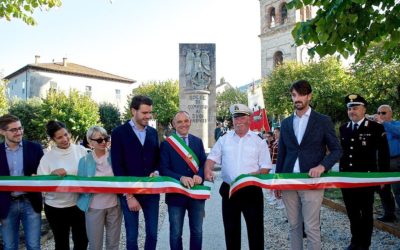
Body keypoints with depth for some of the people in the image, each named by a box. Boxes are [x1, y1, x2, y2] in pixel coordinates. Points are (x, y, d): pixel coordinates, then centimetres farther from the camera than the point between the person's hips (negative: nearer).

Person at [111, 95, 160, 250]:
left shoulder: (153, 132, 7)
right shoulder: (119, 132, -7)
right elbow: (117, 167, -10)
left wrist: (156, 172, -7)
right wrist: (128, 195, -12)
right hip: (129, 192, -3)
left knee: (152, 234, 11)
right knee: (132, 236, 9)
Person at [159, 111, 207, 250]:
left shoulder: (198, 141, 7)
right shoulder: (166, 144, -3)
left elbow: (204, 163, 3)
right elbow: (163, 170, -9)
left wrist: (200, 175, -18)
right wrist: (181, 178, -25)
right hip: (176, 194, -3)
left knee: (197, 232, 15)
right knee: (176, 233, 11)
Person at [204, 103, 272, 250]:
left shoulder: (258, 141, 2)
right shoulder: (224, 139, 7)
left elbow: (266, 167, 0)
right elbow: (213, 157, 6)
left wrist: (254, 175, -19)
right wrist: (207, 170, -14)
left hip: (252, 191, -2)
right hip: (228, 190, 2)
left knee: (255, 228, 6)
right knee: (231, 228, 14)